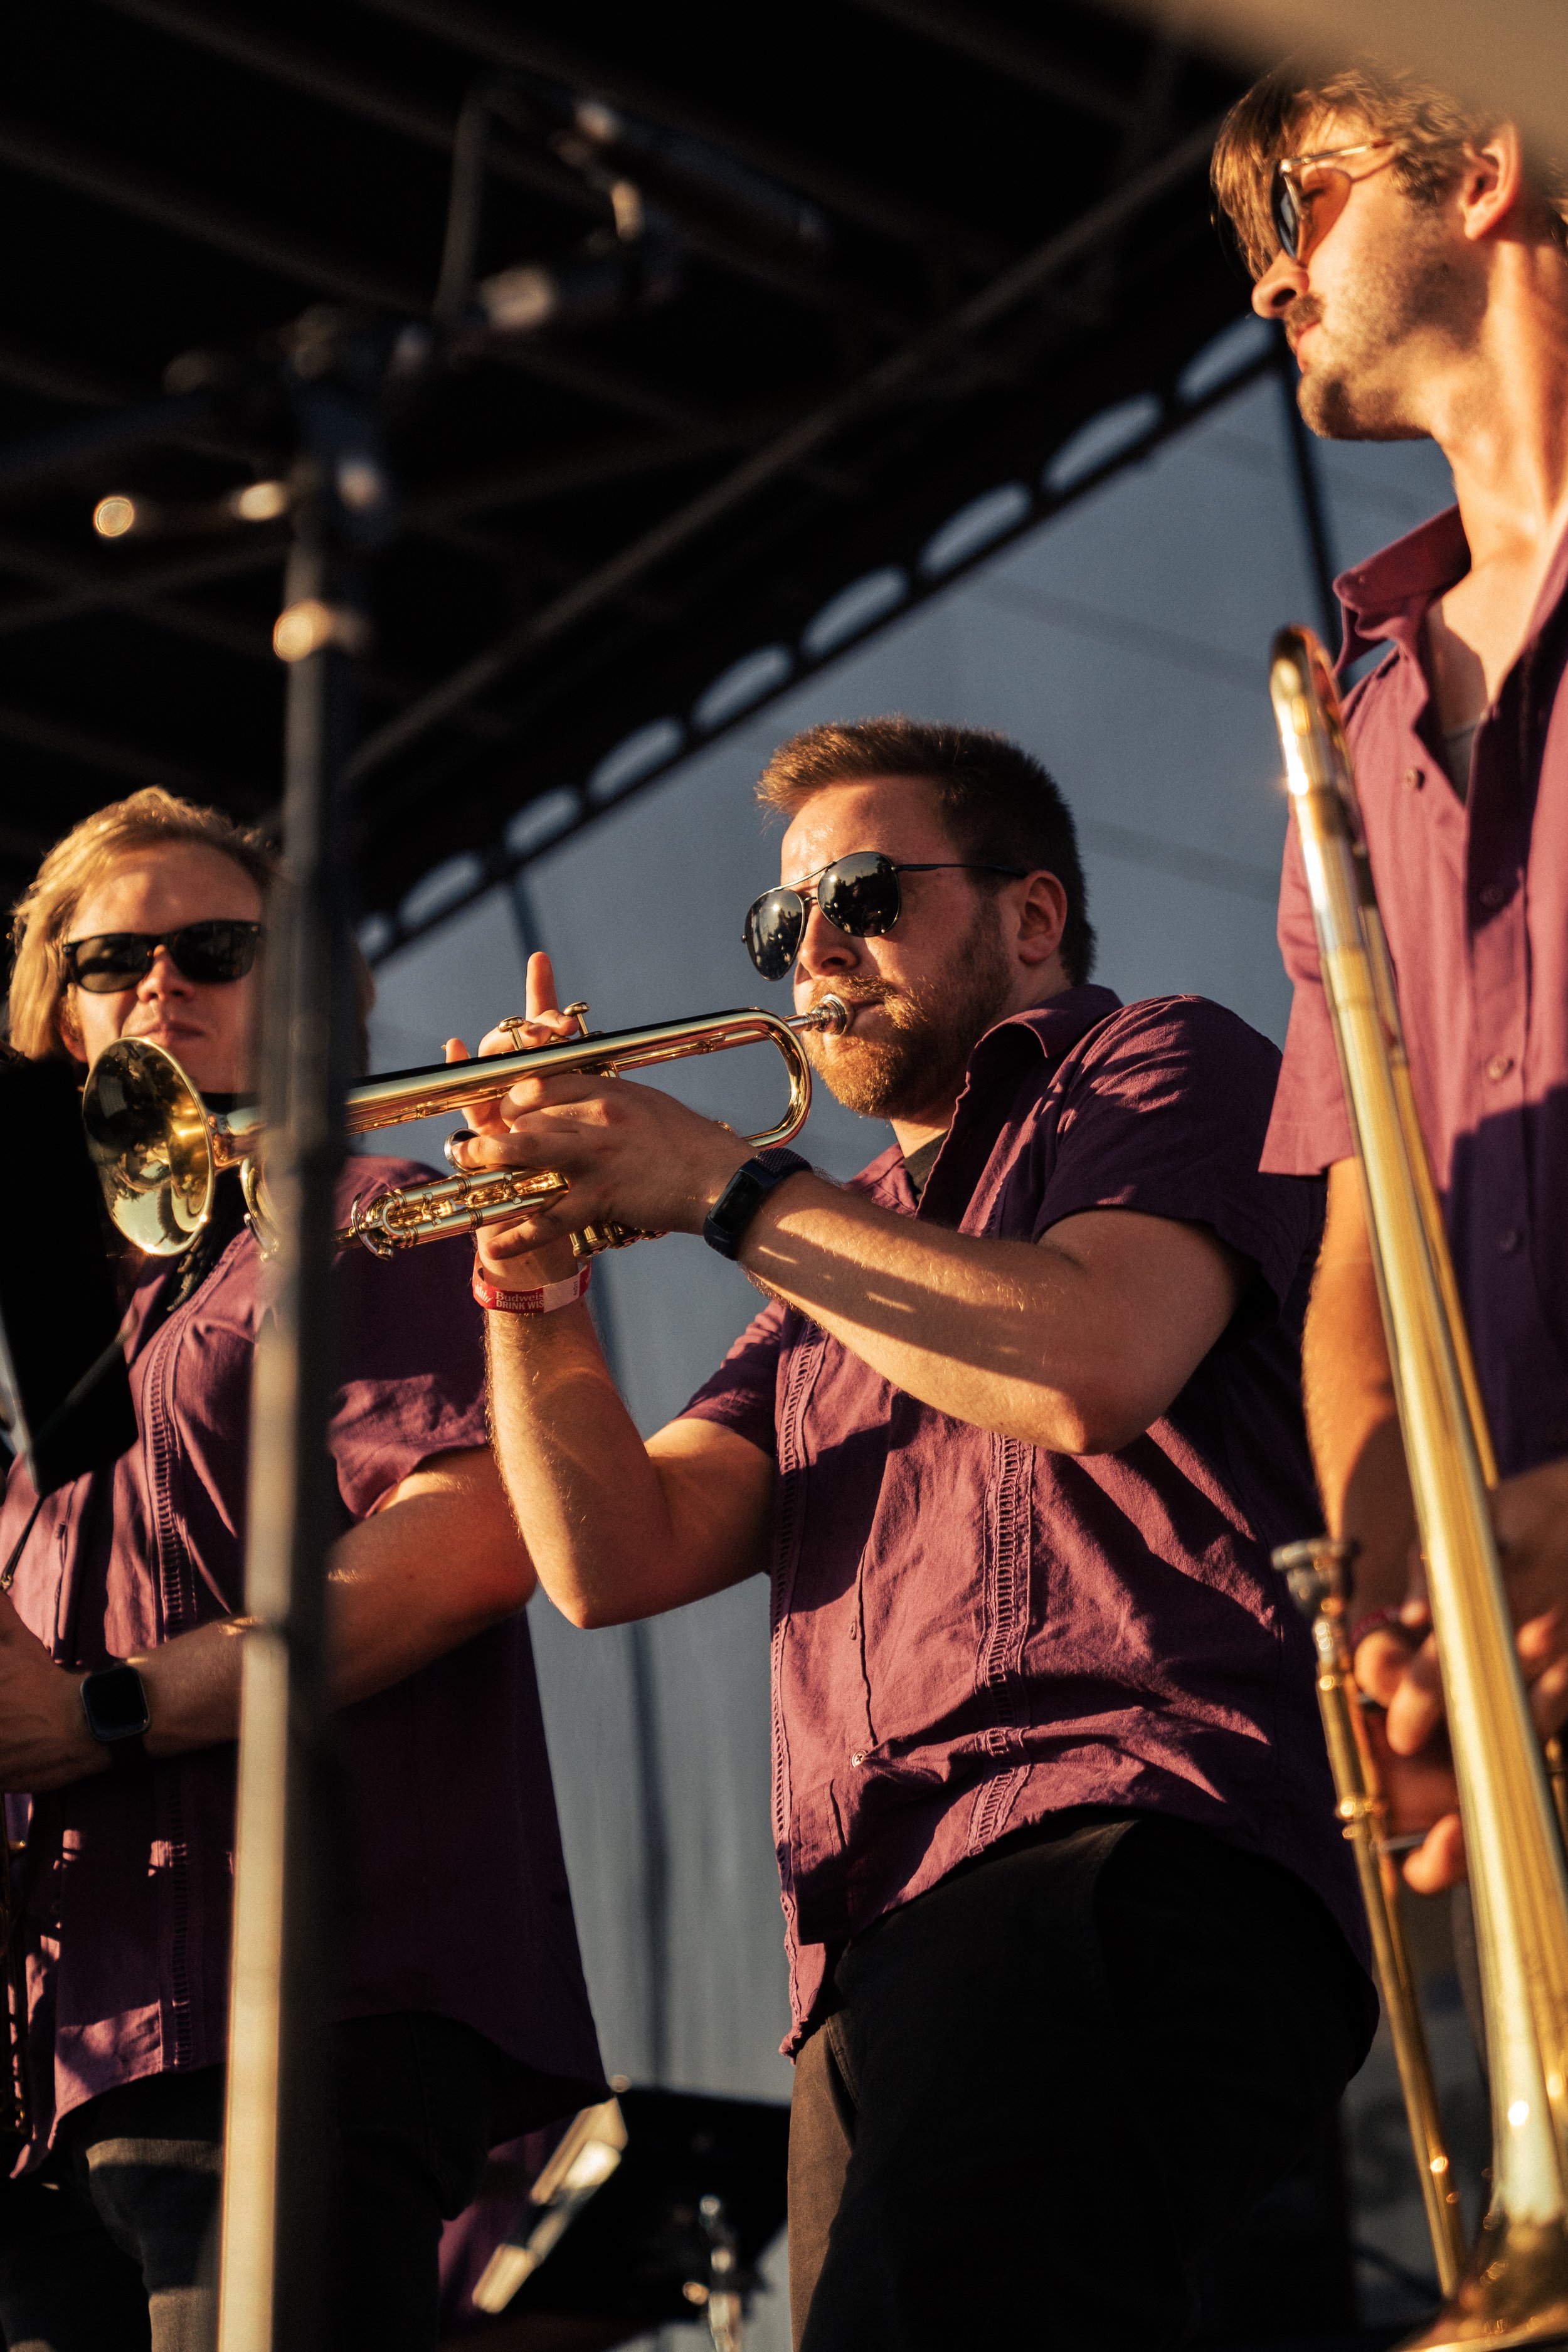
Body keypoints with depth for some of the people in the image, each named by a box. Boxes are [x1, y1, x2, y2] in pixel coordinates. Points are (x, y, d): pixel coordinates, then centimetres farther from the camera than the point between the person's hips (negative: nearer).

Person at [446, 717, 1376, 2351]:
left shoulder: (1161, 1069, 12)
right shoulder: (841, 1262, 32)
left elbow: (1091, 1369, -11)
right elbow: (619, 1560, 19)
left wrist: (722, 1188, -3)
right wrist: (536, 1289, 3)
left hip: (1126, 1860, -8)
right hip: (875, 1960, 8)